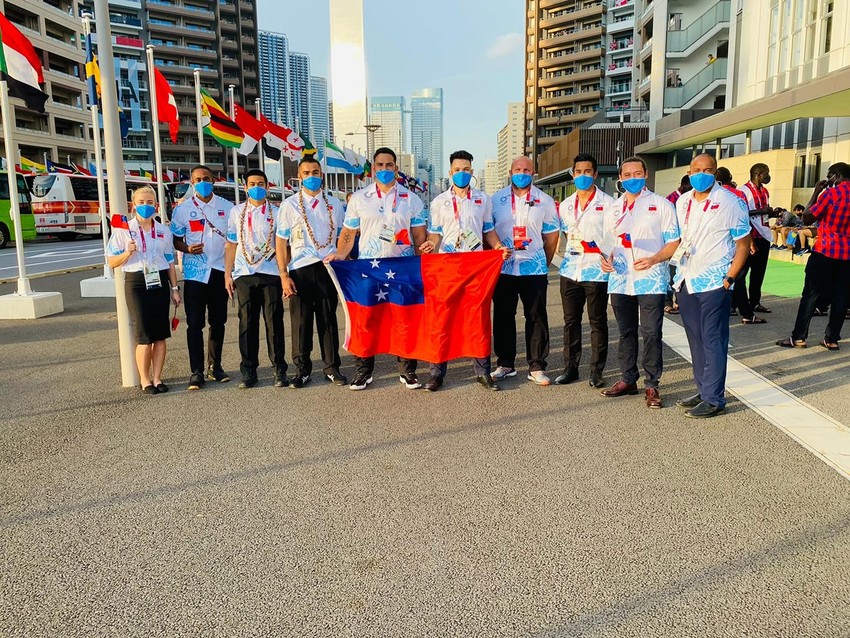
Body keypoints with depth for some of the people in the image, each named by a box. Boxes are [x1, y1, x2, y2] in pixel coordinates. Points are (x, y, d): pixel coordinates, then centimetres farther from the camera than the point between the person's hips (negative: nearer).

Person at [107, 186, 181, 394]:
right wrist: (128, 252, -17)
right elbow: (112, 262, 1)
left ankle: (157, 378, 13)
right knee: (144, 336, -5)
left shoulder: (164, 231, 10)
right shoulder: (123, 230, 1)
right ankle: (145, 381, 8)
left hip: (160, 282, 3)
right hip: (136, 283, -3)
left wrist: (175, 288, 9)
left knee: (160, 335, 3)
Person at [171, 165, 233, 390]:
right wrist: (187, 249, -15)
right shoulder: (183, 209, 2)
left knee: (218, 322, 9)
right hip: (194, 272, -2)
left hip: (220, 270, 2)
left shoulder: (226, 207, 7)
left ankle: (214, 367, 22)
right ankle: (196, 371, 3)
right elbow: (176, 240, 7)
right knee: (194, 323, -3)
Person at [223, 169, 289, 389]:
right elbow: (231, 244, 13)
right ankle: (249, 371, 12)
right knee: (247, 323, 4)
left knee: (274, 322, 0)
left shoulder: (275, 212, 7)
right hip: (244, 274, 2)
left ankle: (279, 370, 9)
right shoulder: (236, 212, 13)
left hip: (271, 273, -2)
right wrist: (227, 274, 7)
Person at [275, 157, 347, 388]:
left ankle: (332, 367, 15)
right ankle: (302, 369, 13)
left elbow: (342, 236, 16)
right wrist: (284, 275, -5)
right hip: (300, 270, -1)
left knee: (328, 319, 6)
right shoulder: (290, 205, 5)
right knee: (301, 321, 2)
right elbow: (281, 242, 2)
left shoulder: (334, 204, 11)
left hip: (327, 268, 1)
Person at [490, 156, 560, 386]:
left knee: (537, 317, 1)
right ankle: (505, 364, 19)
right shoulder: (496, 200, 7)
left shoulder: (545, 201, 6)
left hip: (534, 268, -1)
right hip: (503, 268, 1)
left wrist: (545, 262, 7)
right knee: (503, 316, 7)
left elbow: (551, 235, 9)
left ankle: (537, 367, 8)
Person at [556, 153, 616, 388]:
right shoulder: (565, 205, 14)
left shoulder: (607, 203, -1)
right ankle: (570, 367, 19)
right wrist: (573, 247, 10)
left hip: (596, 271, -5)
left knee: (597, 322, 3)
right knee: (571, 321, 9)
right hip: (570, 270, 5)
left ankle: (596, 370, 11)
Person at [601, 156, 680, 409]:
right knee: (626, 332, 12)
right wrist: (605, 259, -1)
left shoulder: (661, 205, 1)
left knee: (651, 334, -4)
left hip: (651, 280, -4)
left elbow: (674, 241, -2)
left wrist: (653, 259, -19)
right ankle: (628, 379, 23)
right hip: (620, 280, 5)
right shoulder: (615, 208, 15)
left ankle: (652, 385, 6)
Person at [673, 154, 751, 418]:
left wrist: (729, 278, -12)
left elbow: (743, 244, -5)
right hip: (686, 281, 6)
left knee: (713, 342, -3)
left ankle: (714, 399, 4)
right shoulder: (682, 203, 10)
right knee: (695, 340, 12)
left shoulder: (730, 203, -6)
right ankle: (703, 391, 23)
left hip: (714, 283, -6)